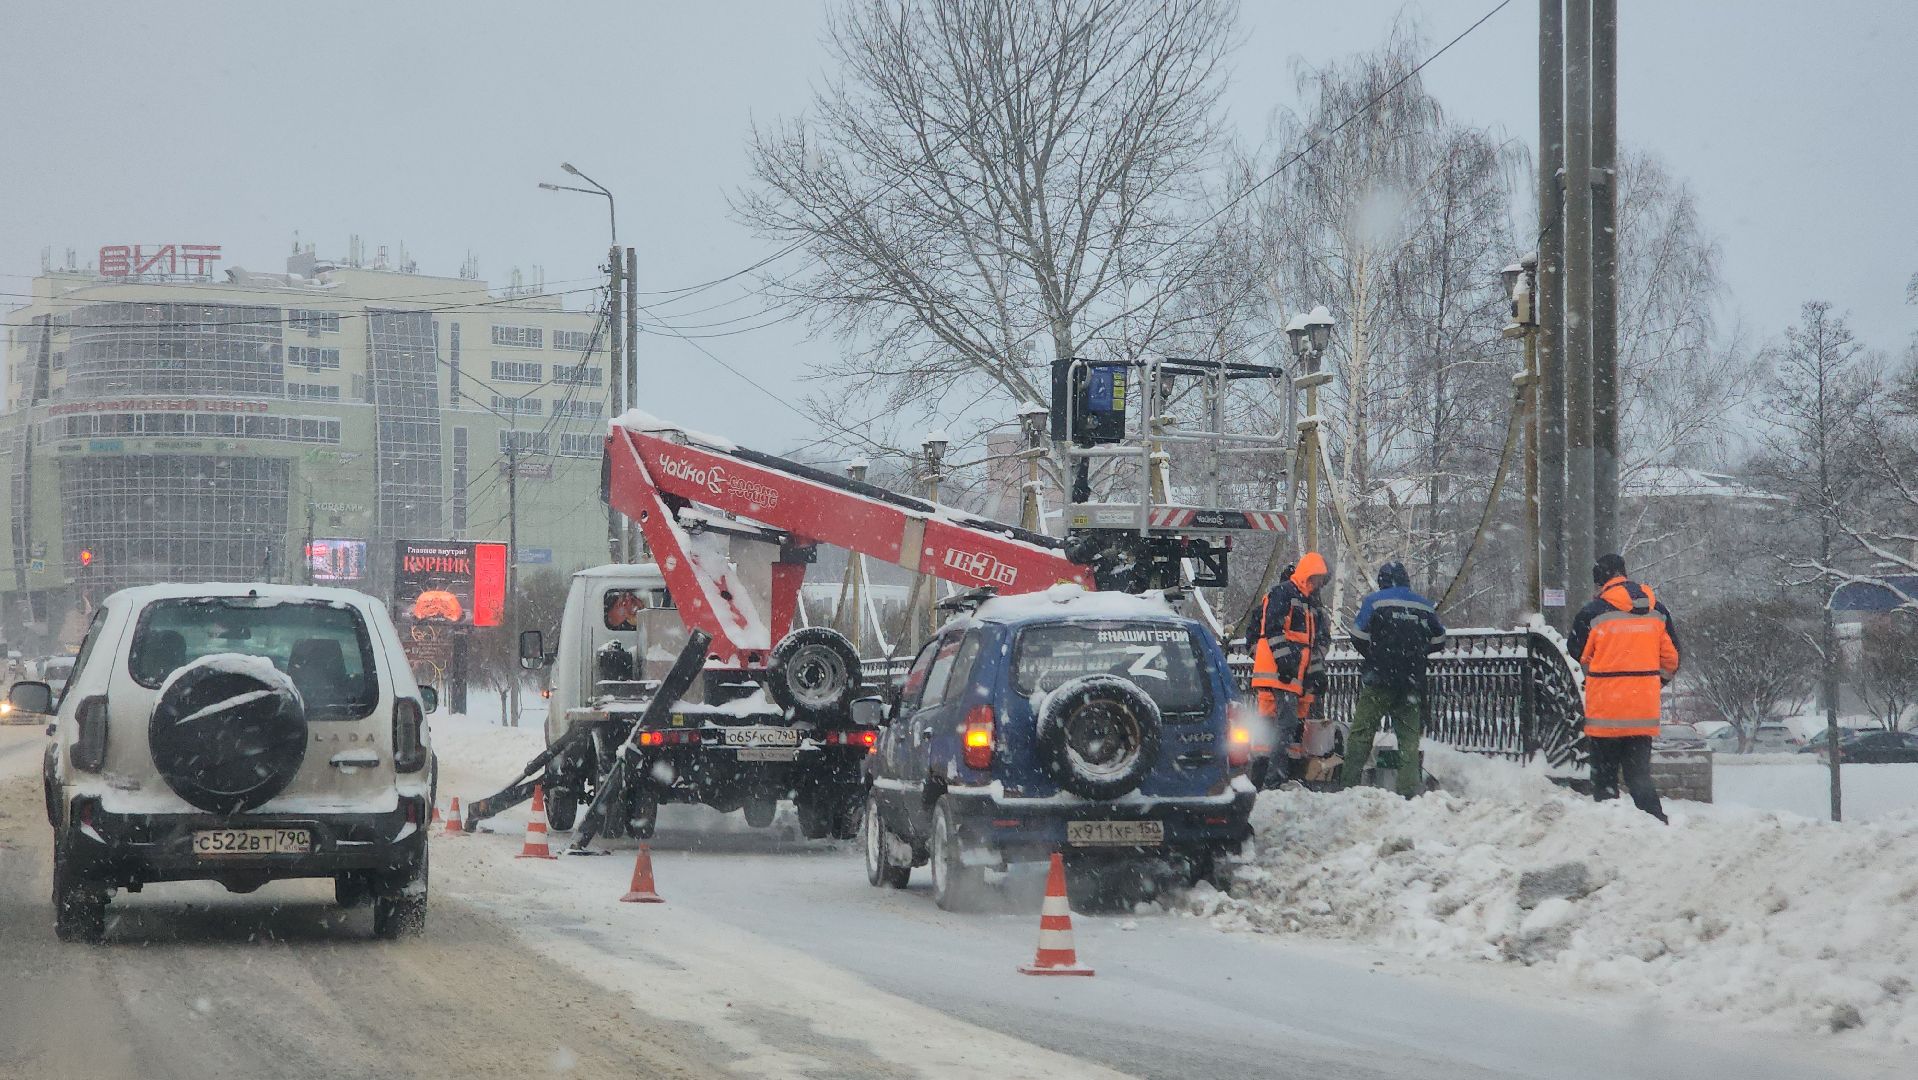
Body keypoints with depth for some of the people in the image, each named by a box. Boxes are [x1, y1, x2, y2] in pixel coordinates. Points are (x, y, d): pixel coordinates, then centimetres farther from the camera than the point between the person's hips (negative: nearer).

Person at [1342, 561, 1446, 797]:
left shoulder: (1374, 602, -2)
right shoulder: (1425, 606, 9)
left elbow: (1358, 638, -6)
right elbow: (1438, 640, 13)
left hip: (1379, 680, -3)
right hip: (1413, 684, 3)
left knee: (1361, 732, 0)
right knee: (1409, 737, 6)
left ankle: (1349, 782, -7)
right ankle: (1409, 789, 0)